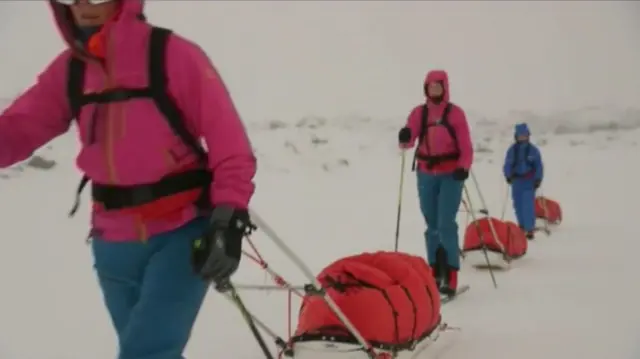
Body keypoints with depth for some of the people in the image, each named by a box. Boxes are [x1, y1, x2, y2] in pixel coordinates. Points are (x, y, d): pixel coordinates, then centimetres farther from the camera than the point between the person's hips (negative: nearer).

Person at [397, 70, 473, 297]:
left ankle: (450, 277, -10)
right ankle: (436, 273, 17)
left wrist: (464, 167, -21)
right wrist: (404, 138, -27)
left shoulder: (455, 113, -1)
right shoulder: (419, 112, 6)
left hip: (450, 174, -3)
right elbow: (408, 143, -3)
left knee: (446, 224, -11)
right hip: (426, 175, 4)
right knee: (432, 225, 9)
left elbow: (466, 146, -4)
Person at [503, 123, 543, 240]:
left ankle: (529, 229, -10)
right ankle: (522, 226, 27)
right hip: (516, 181, 3)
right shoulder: (512, 150, 3)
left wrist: (538, 179, -5)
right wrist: (508, 176, -9)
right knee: (518, 204, 9)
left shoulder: (533, 150, -1)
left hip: (529, 181, -3)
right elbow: (507, 164, 5)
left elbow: (539, 165, 2)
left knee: (528, 205, -11)